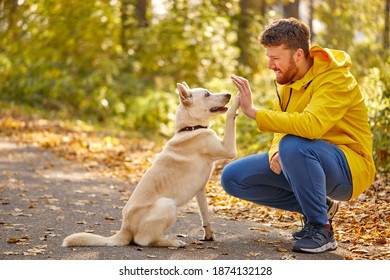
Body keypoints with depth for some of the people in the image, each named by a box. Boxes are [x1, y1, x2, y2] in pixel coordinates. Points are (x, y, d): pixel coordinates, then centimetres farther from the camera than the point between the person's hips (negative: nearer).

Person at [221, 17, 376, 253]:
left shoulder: (335, 79, -21)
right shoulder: (287, 80, 4)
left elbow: (311, 125, -38)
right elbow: (283, 128, 8)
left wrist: (254, 112, -37)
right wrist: (275, 153, -15)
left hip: (348, 168, -8)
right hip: (303, 163, 8)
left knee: (294, 146, -38)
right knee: (233, 177, -2)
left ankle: (321, 231, -19)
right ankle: (319, 206, 6)